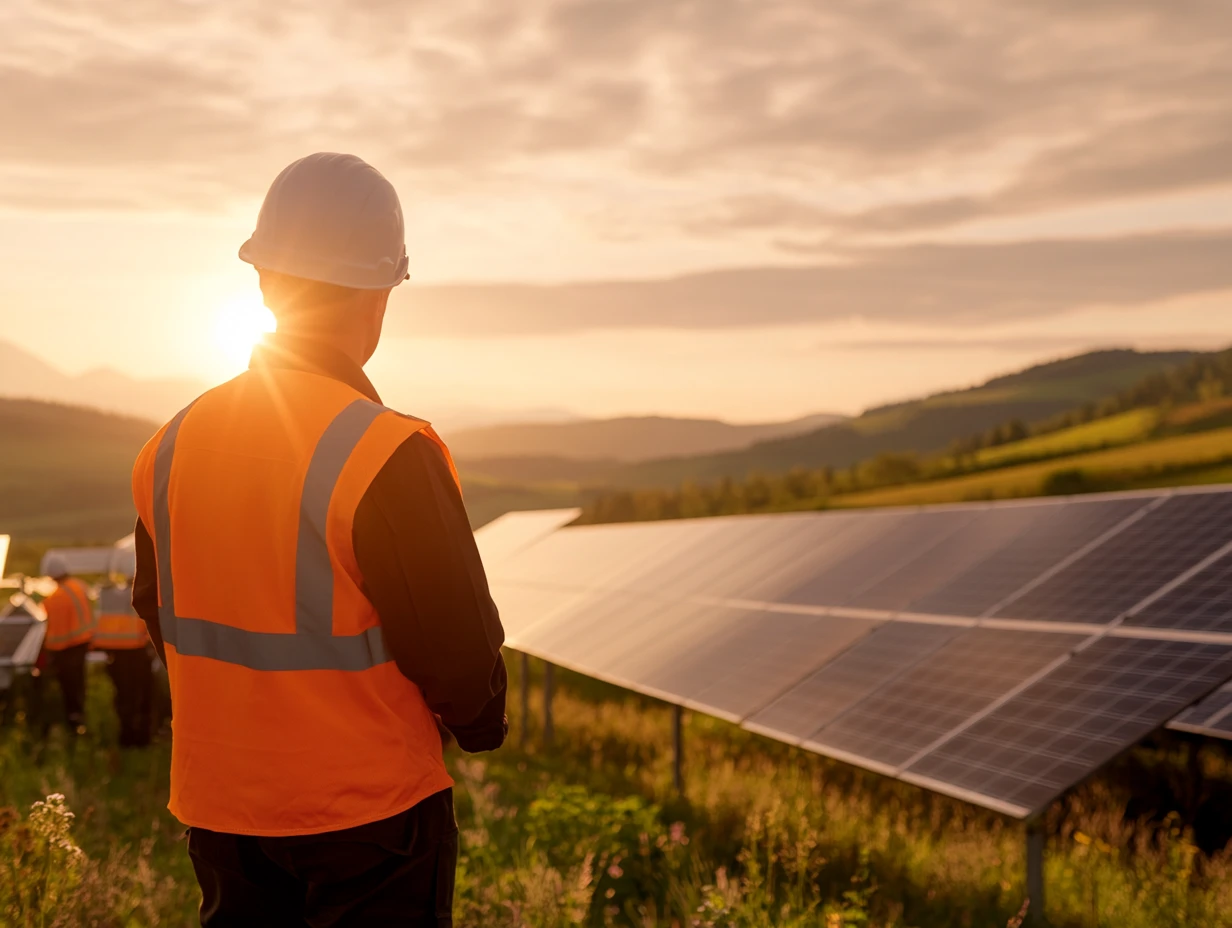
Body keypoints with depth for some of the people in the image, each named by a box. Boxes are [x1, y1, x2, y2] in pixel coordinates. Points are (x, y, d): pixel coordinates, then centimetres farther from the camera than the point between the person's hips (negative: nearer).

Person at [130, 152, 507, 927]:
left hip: (220, 807, 6)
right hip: (368, 808, -6)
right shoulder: (387, 456, -21)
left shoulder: (173, 446, 0)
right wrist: (483, 726, 4)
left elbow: (162, 616, 11)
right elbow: (454, 642, -16)